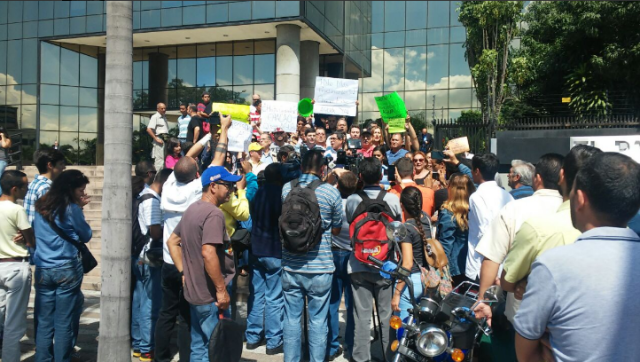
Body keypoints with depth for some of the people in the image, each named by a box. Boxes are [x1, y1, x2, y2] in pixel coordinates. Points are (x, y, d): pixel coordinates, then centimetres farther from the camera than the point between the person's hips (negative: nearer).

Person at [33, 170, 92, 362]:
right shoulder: (71, 208, -10)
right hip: (67, 270, -5)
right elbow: (86, 236, -1)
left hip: (42, 270, 5)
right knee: (64, 323, 3)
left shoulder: (41, 206, 8)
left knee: (43, 323, 10)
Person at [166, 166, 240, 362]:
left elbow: (172, 241, 18)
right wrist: (221, 289, -21)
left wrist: (184, 272, 14)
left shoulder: (192, 209, 11)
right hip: (211, 295, -9)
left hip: (193, 292, 9)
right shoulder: (214, 213, -18)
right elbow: (208, 253, -28)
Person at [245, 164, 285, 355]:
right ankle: (273, 342, 8)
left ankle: (253, 337, 21)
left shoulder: (258, 192, 4)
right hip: (275, 252, -6)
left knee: (256, 294, 13)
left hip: (256, 249, 6)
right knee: (274, 298, 1)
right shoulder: (281, 194, -13)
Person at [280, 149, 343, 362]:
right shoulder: (331, 192, -9)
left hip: (291, 267, 3)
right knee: (318, 321, 9)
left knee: (291, 319, 12)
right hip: (319, 268, -2)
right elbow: (336, 230, 3)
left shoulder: (287, 189, -2)